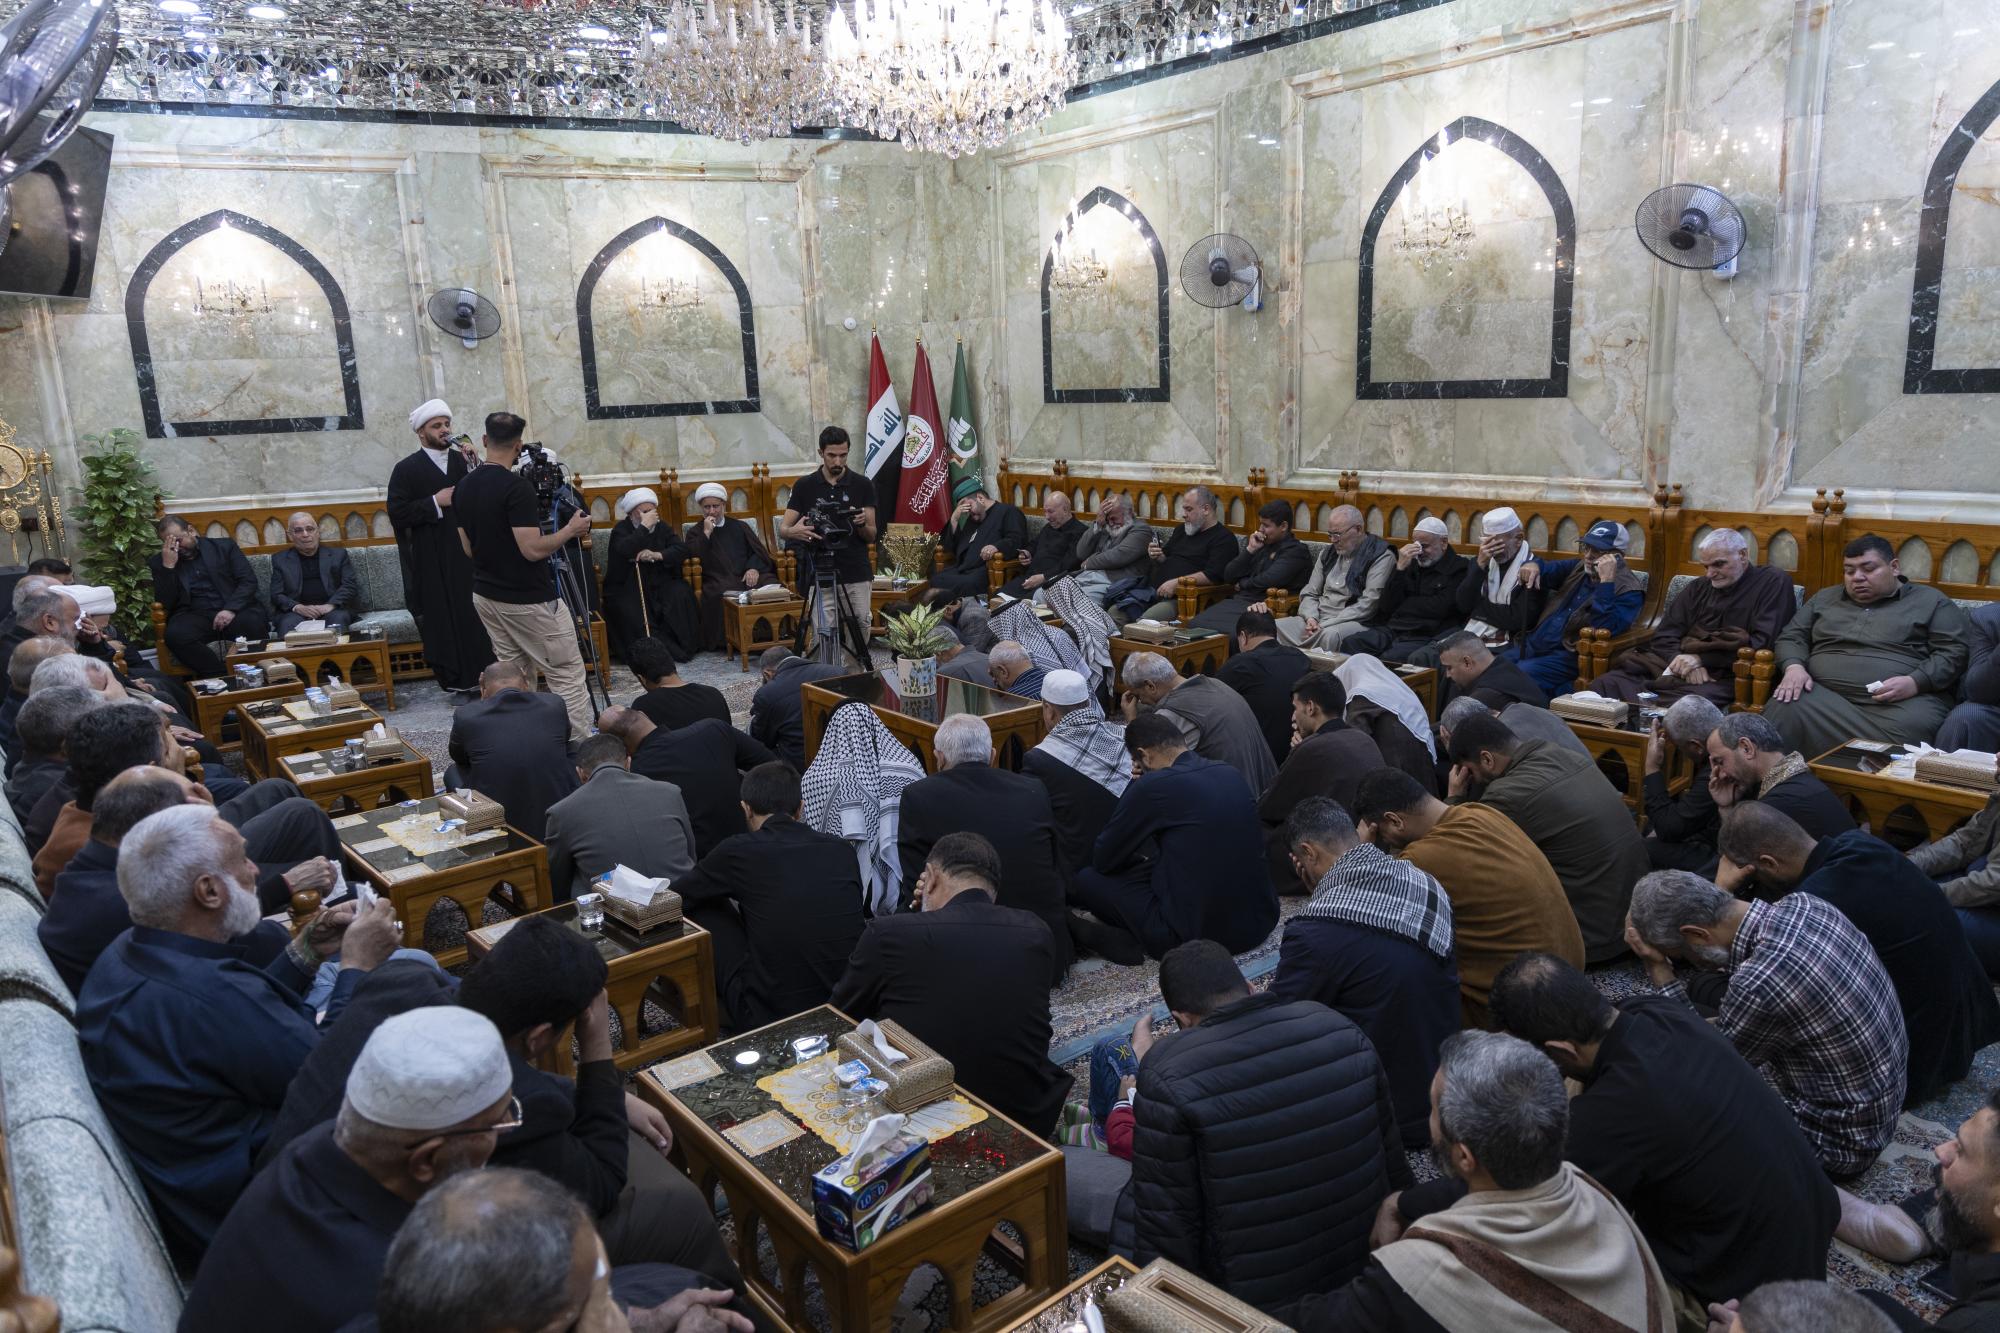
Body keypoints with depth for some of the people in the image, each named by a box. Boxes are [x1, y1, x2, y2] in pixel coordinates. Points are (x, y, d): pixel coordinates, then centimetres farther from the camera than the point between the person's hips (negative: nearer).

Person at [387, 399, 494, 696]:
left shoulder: (464, 461, 10)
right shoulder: (406, 469, 2)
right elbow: (397, 514, -6)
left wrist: (475, 463, -11)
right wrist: (435, 502, -11)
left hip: (470, 555, 3)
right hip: (434, 563, -2)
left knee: (477, 617, 2)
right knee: (444, 619, 1)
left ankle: (482, 675, 10)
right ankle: (456, 680, 8)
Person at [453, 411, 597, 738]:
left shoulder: (464, 487, 6)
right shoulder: (517, 486, -19)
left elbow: (468, 548, 12)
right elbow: (532, 549, -22)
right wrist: (570, 530, -9)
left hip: (485, 594, 8)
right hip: (527, 600, -8)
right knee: (567, 674, -3)